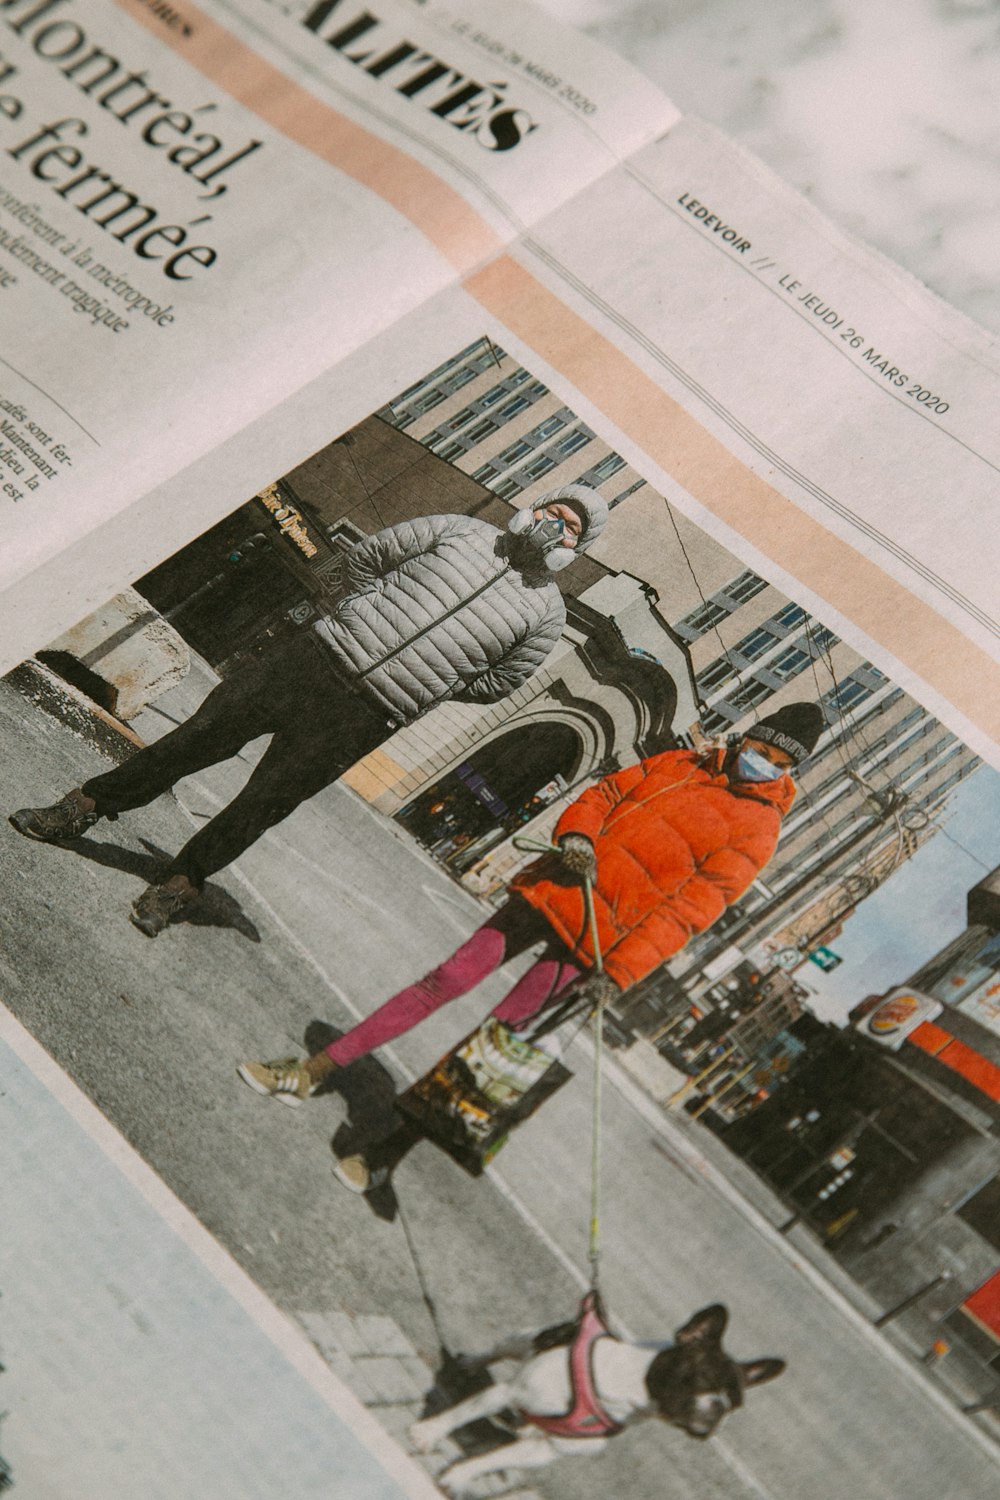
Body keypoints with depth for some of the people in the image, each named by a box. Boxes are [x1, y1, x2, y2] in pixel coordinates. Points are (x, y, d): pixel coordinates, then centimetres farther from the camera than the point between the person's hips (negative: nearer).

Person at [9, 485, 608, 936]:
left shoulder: (546, 611, 3)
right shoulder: (464, 532, 7)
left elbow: (497, 681, 10)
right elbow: (366, 556, 14)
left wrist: (421, 684, 5)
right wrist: (373, 620, 7)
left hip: (364, 716, -2)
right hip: (315, 656, 2)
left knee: (261, 804, 0)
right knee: (202, 734, 1)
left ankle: (182, 883, 21)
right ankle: (81, 809, 14)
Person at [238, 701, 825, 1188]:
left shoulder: (757, 830, -4)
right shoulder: (678, 765, 12)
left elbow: (691, 907, -12)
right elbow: (605, 792, 14)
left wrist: (620, 971, -20)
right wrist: (577, 834, -9)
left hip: (596, 940, -4)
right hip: (556, 889, 4)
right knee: (448, 980, 0)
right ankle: (311, 1072, 6)